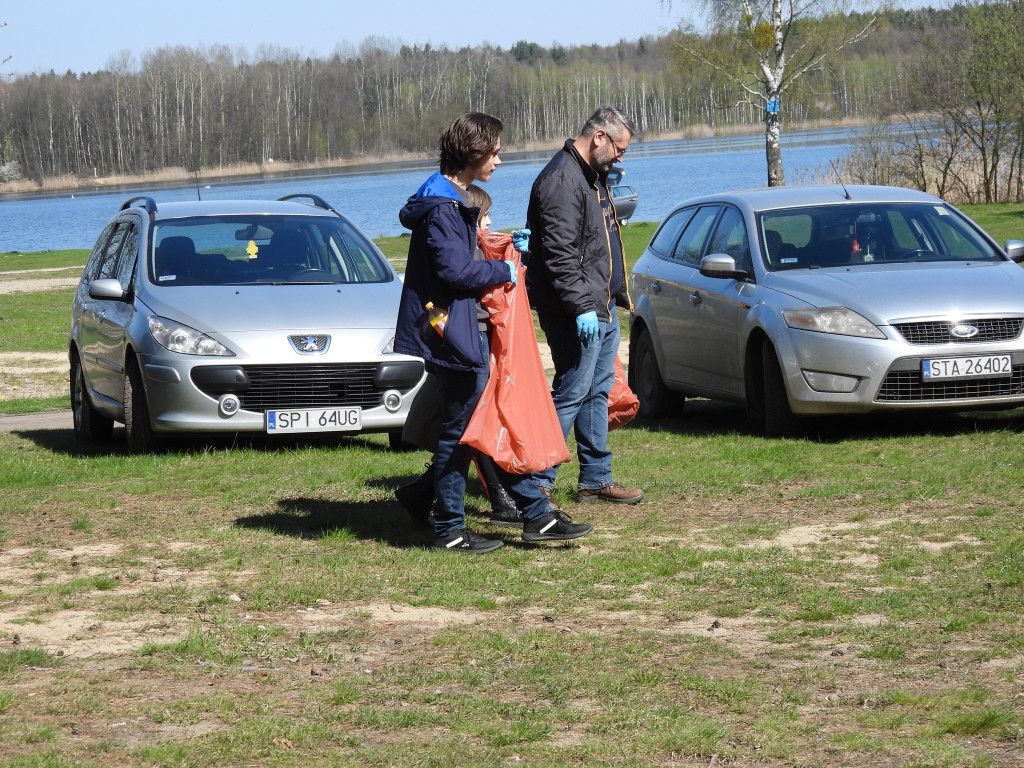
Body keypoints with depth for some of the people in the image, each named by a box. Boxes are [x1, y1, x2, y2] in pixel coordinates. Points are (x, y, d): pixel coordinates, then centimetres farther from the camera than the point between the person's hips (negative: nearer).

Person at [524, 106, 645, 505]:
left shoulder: (593, 175, 16)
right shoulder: (563, 180, -18)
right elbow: (559, 254, -24)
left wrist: (617, 295, 24)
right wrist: (581, 306, -26)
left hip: (601, 309, 11)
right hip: (578, 315, -10)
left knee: (597, 393, 14)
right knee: (572, 394, -8)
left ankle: (596, 479, 21)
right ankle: (536, 481, -3)